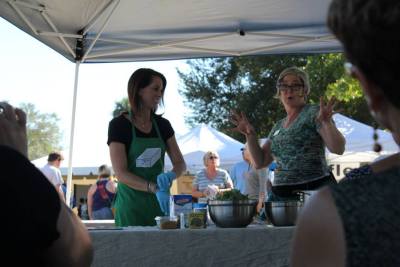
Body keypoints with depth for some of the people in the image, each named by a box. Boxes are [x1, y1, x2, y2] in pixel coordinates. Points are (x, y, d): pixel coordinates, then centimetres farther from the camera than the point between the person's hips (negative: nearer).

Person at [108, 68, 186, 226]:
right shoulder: (119, 125, -7)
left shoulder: (162, 125, 6)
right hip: (131, 205, -4)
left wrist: (170, 175, -16)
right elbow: (120, 173, -13)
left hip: (160, 203, 4)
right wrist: (153, 188, -26)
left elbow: (180, 163, 7)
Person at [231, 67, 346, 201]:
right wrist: (250, 135, 6)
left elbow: (338, 149, -9)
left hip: (313, 192, -5)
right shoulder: (278, 127, 20)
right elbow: (260, 162, 18)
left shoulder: (313, 113, 1)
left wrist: (327, 122, -25)